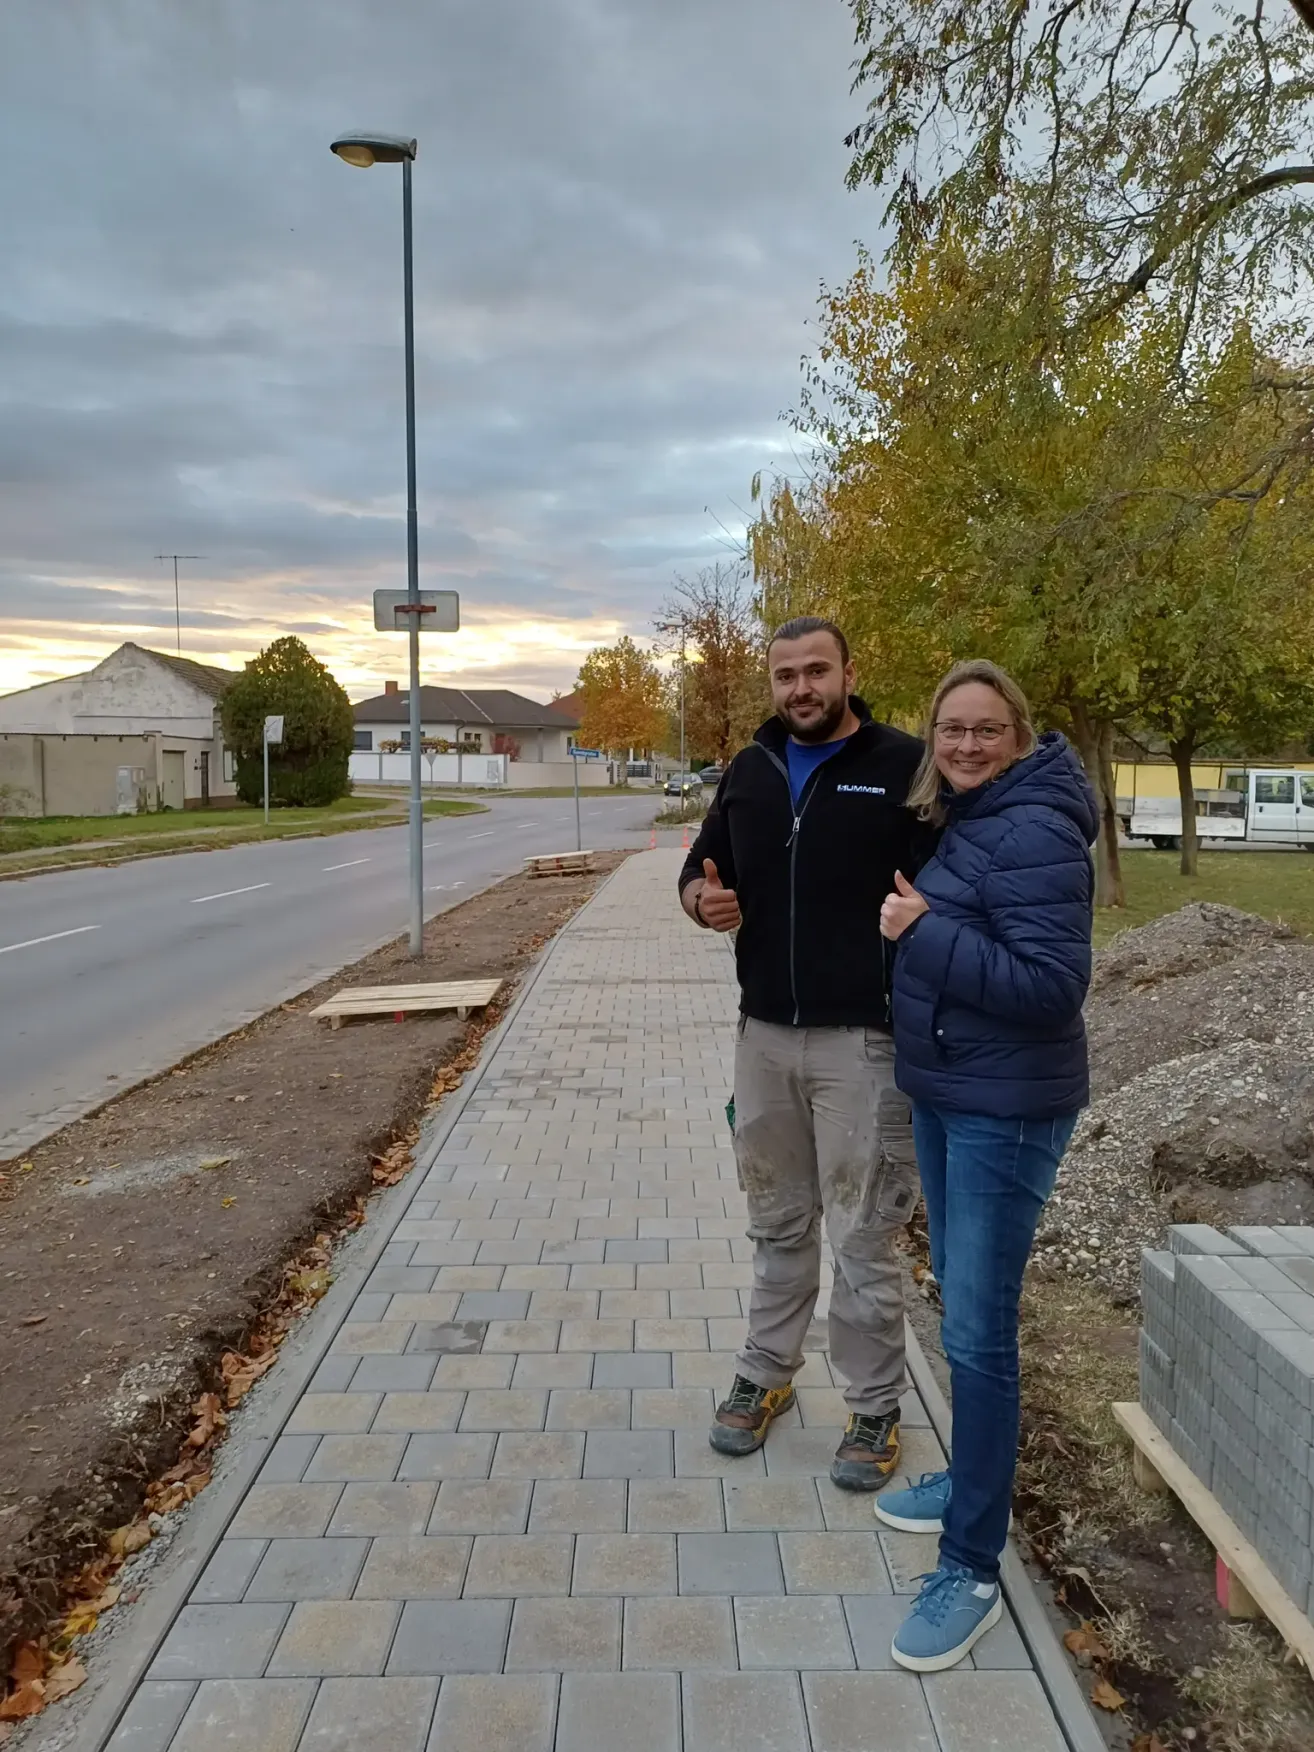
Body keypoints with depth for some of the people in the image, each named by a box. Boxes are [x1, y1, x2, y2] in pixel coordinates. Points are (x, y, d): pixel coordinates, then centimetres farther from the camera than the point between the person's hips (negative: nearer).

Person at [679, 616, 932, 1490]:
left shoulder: (904, 766, -7)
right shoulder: (750, 771, 9)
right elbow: (700, 871, 16)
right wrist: (703, 898, -6)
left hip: (863, 1041, -5)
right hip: (765, 1034, 5)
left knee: (862, 1235, 6)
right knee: (778, 1222, 19)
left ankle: (876, 1408, 24)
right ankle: (766, 1374, 36)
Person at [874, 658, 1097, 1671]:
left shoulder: (1032, 834, -20)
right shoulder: (958, 821, 9)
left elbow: (1051, 985, -26)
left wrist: (923, 933, -24)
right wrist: (918, 924, 2)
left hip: (1007, 1113, -10)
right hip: (943, 1096, 10)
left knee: (978, 1331, -3)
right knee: (961, 1298, 21)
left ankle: (973, 1570, 12)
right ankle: (973, 1480, 41)